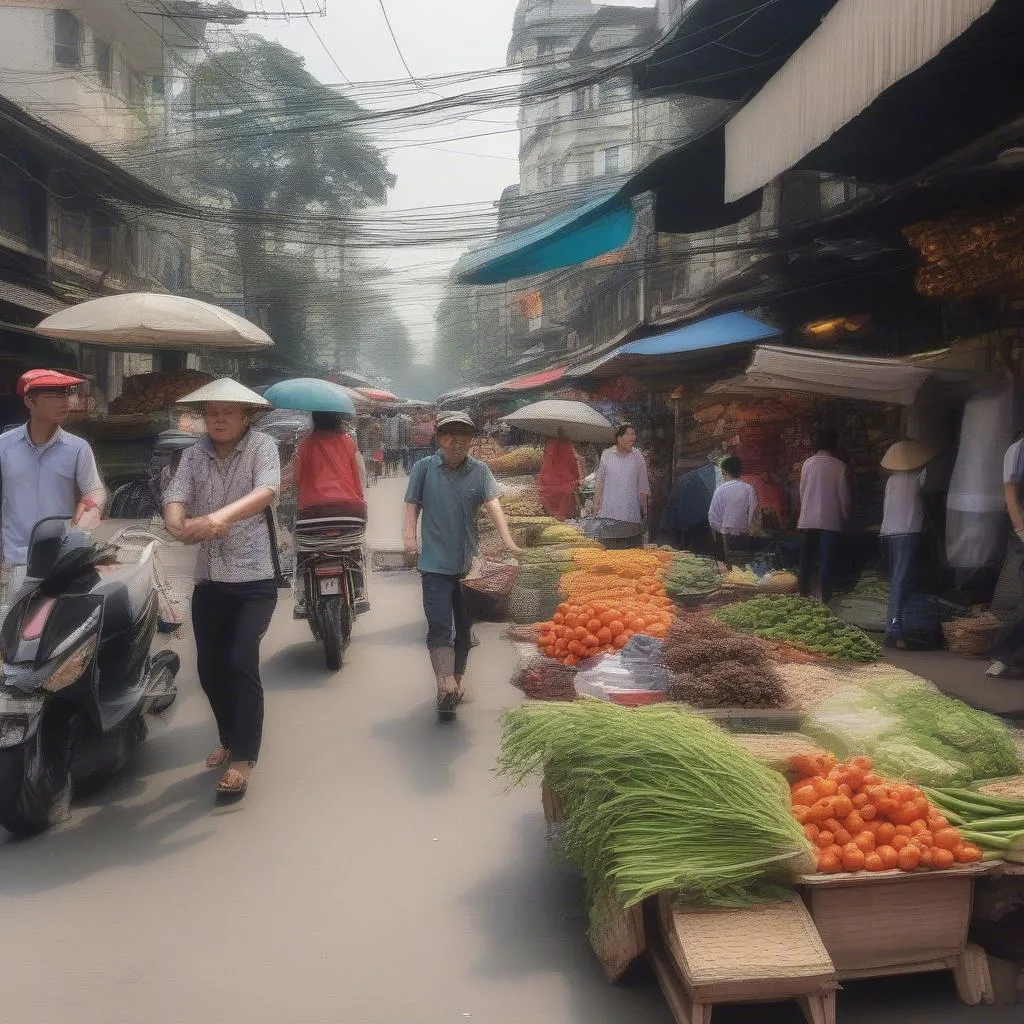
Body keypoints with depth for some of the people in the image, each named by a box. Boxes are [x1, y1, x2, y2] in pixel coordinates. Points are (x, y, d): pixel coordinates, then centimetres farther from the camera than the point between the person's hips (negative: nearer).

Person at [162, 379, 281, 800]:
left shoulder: (261, 445, -6)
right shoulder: (194, 453, 6)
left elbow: (267, 489, -25)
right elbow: (175, 495, -8)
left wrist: (221, 516, -42)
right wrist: (177, 524, -32)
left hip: (254, 577, -5)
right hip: (209, 578, 5)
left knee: (241, 660, -15)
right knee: (209, 667, 12)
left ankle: (243, 758, -4)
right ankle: (231, 740, 34)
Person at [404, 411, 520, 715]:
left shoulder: (480, 471, 3)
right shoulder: (424, 468, 2)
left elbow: (493, 505, -8)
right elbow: (412, 504, 5)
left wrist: (508, 542, -21)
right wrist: (410, 536, -12)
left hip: (470, 563, 2)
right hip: (435, 563, -2)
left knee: (465, 626, 13)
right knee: (439, 625, -12)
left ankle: (457, 680, 29)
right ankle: (446, 684, -17)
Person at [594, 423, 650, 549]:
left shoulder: (638, 458, 3)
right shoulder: (607, 455, 3)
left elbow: (643, 487, 6)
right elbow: (600, 482, 8)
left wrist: (643, 509, 5)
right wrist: (596, 504, 6)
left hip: (631, 512, 0)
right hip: (609, 511, 0)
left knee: (631, 546, -1)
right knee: (609, 545, 3)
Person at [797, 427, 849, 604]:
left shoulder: (808, 464, -1)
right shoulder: (839, 466, -7)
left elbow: (802, 491, 5)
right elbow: (844, 495, -3)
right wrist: (845, 516, 11)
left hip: (808, 520, 3)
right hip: (830, 520, -2)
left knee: (807, 558, 11)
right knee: (827, 560, 3)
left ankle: (804, 593, 16)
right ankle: (825, 597, 3)